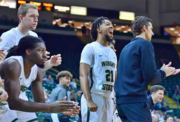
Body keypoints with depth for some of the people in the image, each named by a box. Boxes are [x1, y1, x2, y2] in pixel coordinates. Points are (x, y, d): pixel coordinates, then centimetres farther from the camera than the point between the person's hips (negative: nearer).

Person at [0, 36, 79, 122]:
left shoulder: (37, 71, -5)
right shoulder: (13, 64, -30)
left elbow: (40, 102, 0)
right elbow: (13, 102, -38)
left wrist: (61, 108, -21)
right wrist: (50, 107, -43)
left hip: (18, 105, 8)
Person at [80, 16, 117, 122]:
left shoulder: (112, 53, 20)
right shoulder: (91, 48, -3)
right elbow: (83, 75, -12)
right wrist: (89, 100, -23)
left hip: (109, 99, 8)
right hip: (94, 97, -8)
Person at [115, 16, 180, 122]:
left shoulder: (126, 48, 19)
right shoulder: (145, 44, -5)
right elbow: (151, 77, -11)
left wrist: (162, 72, 24)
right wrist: (164, 73, 10)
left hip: (121, 100, 9)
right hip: (136, 100, -9)